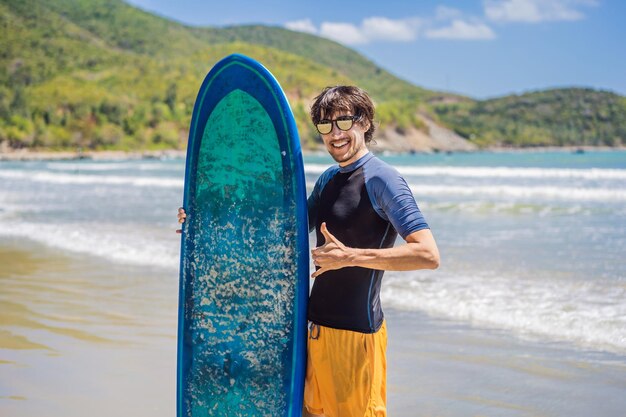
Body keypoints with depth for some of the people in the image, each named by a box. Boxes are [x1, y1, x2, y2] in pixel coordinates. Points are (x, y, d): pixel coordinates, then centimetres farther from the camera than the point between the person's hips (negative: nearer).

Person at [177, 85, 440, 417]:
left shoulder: (381, 180, -13)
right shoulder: (327, 179, 13)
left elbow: (428, 255, -22)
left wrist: (349, 256, -26)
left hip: (355, 333, -8)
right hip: (316, 327, 8)